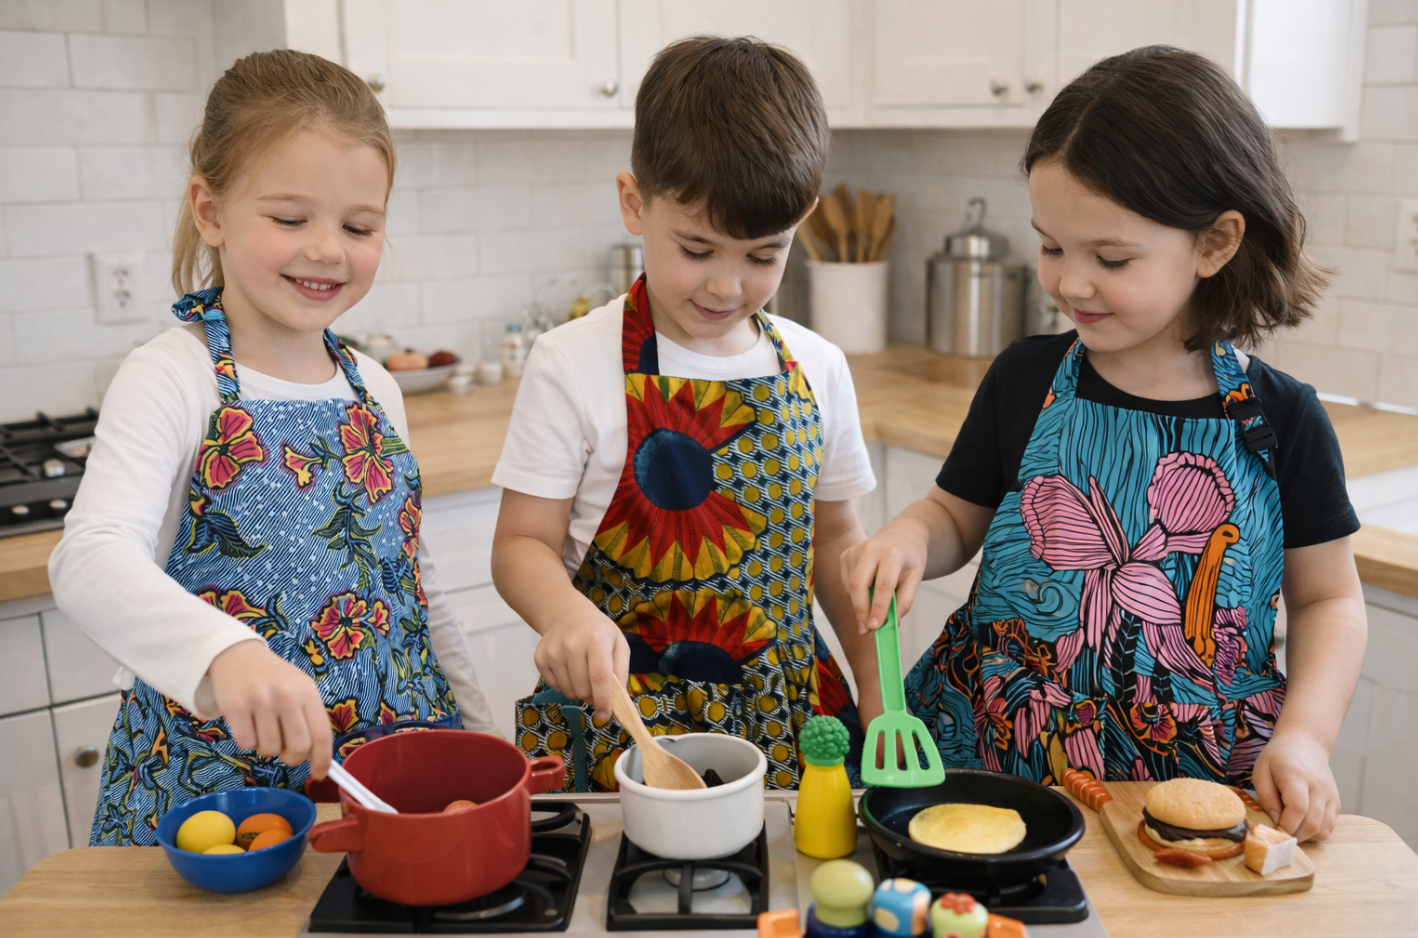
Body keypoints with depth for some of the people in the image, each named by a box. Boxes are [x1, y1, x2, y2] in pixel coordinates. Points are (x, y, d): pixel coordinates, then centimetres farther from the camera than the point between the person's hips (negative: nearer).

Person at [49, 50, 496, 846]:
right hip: (210, 792, -4)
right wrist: (227, 652, -46)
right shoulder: (173, 380, -11)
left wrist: (481, 732, 13)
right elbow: (92, 557, -28)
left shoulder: (374, 391, 5)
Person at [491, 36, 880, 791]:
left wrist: (876, 686, 7)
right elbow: (522, 542, -7)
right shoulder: (573, 365, -10)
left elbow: (833, 537, 11)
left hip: (787, 715, 4)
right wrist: (566, 615, -28)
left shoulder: (816, 368, 2)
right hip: (620, 718, -3)